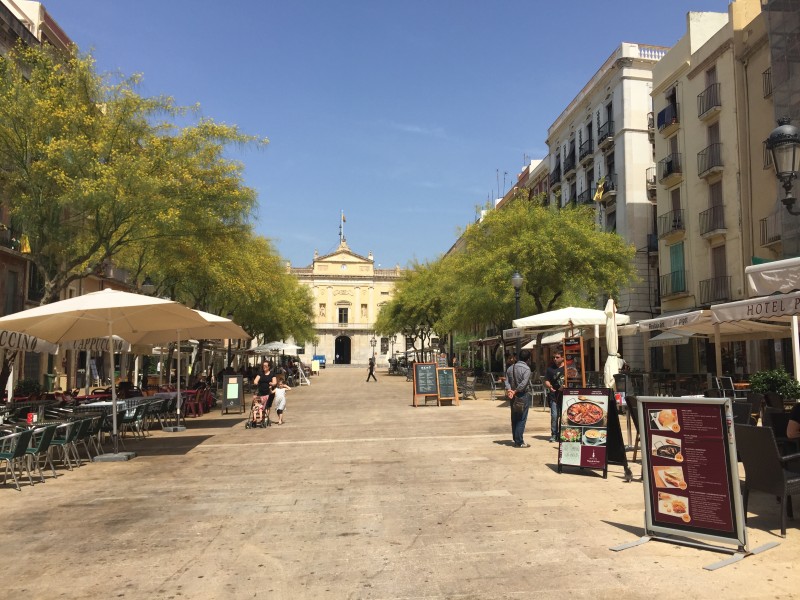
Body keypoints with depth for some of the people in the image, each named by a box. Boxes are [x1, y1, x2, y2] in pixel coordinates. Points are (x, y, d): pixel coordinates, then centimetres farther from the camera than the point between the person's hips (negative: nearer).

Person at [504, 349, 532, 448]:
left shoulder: (510, 368, 9)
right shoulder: (526, 368, -13)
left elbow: (507, 381, 2)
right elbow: (524, 383, -22)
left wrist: (509, 390, -11)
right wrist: (515, 391, -15)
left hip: (513, 397, 7)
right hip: (523, 395, -7)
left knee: (514, 419, 13)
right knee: (521, 419, -2)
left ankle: (516, 440, 20)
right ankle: (519, 442, -3)